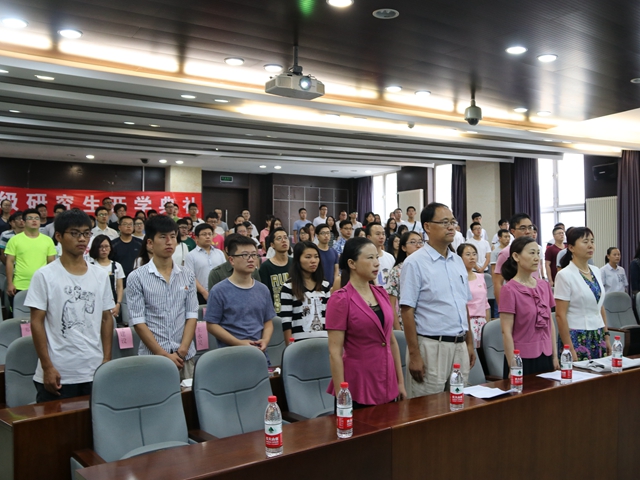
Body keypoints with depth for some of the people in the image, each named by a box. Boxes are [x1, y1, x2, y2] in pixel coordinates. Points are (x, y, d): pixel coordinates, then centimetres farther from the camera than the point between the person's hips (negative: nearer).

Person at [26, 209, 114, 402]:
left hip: (94, 371, 3)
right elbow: (37, 322, -5)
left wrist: (107, 359, 5)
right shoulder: (45, 276, -5)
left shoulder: (100, 275, 6)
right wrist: (47, 367, -9)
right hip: (58, 374, -3)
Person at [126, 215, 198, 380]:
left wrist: (182, 351, -7)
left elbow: (192, 316, 5)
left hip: (186, 357, 3)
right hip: (152, 357, -3)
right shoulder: (137, 277, -3)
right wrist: (164, 355, -11)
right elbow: (138, 322, -7)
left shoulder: (188, 276, 7)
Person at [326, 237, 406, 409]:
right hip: (358, 388, -6)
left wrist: (400, 382, 12)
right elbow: (334, 352, -14)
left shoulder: (381, 294, 7)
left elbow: (391, 340, 13)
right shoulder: (340, 299, -12)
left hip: (387, 385, 6)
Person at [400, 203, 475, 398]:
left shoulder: (458, 261, 11)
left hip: (460, 345, 7)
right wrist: (414, 355, -15)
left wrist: (469, 343, 14)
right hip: (431, 346, -6)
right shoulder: (415, 263, -9)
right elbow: (407, 311, -12)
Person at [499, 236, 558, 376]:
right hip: (523, 359, -6)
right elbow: (506, 332, -13)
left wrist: (555, 356, 9)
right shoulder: (510, 289, -11)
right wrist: (512, 367, -14)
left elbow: (550, 323, 12)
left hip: (546, 357, 6)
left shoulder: (544, 286, 7)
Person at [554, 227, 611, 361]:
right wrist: (569, 349, -16)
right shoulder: (565, 275, -13)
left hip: (598, 337, 6)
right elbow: (560, 315, -14)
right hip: (577, 338, -6)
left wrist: (606, 336, 12)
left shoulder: (596, 271, 8)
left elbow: (600, 307, 15)